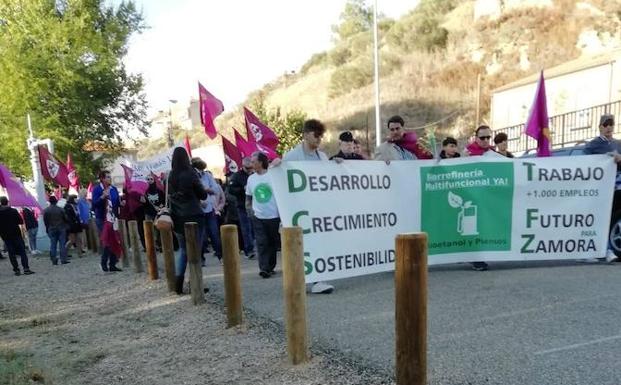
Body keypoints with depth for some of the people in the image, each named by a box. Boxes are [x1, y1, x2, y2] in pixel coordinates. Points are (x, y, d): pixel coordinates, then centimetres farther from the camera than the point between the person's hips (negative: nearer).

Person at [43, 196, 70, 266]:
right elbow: (66, 218, -2)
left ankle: (54, 260, 4)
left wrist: (47, 229, 13)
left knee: (53, 245, 6)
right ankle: (63, 259, 1)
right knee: (62, 244, 2)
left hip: (51, 230, 2)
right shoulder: (60, 209, -8)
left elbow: (45, 221, 2)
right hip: (61, 228, -1)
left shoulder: (46, 210, -3)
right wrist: (67, 226, 13)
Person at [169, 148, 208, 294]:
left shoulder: (170, 177, 2)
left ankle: (178, 283, 12)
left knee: (183, 249, 17)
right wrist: (204, 190, 13)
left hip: (177, 218, 5)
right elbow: (203, 195, -5)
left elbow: (170, 196, 12)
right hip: (194, 217, -5)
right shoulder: (190, 174, -11)